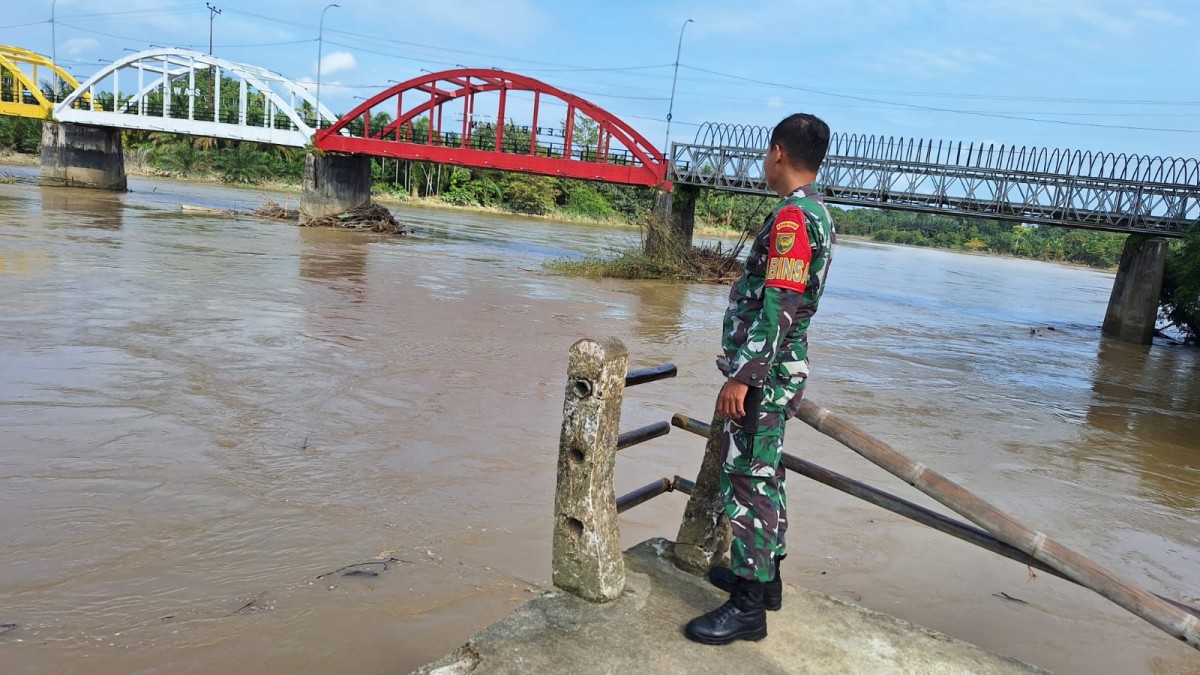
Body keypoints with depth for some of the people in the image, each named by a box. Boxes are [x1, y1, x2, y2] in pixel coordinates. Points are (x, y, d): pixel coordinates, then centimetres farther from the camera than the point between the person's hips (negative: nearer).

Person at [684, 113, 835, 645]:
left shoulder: (792, 217, -18)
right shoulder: (817, 214, 14)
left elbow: (778, 308, -24)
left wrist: (742, 376, -23)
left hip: (762, 374, -10)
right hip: (777, 371, 10)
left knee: (746, 480, -5)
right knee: (762, 474, 18)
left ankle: (748, 606, 4)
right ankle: (763, 573, 32)